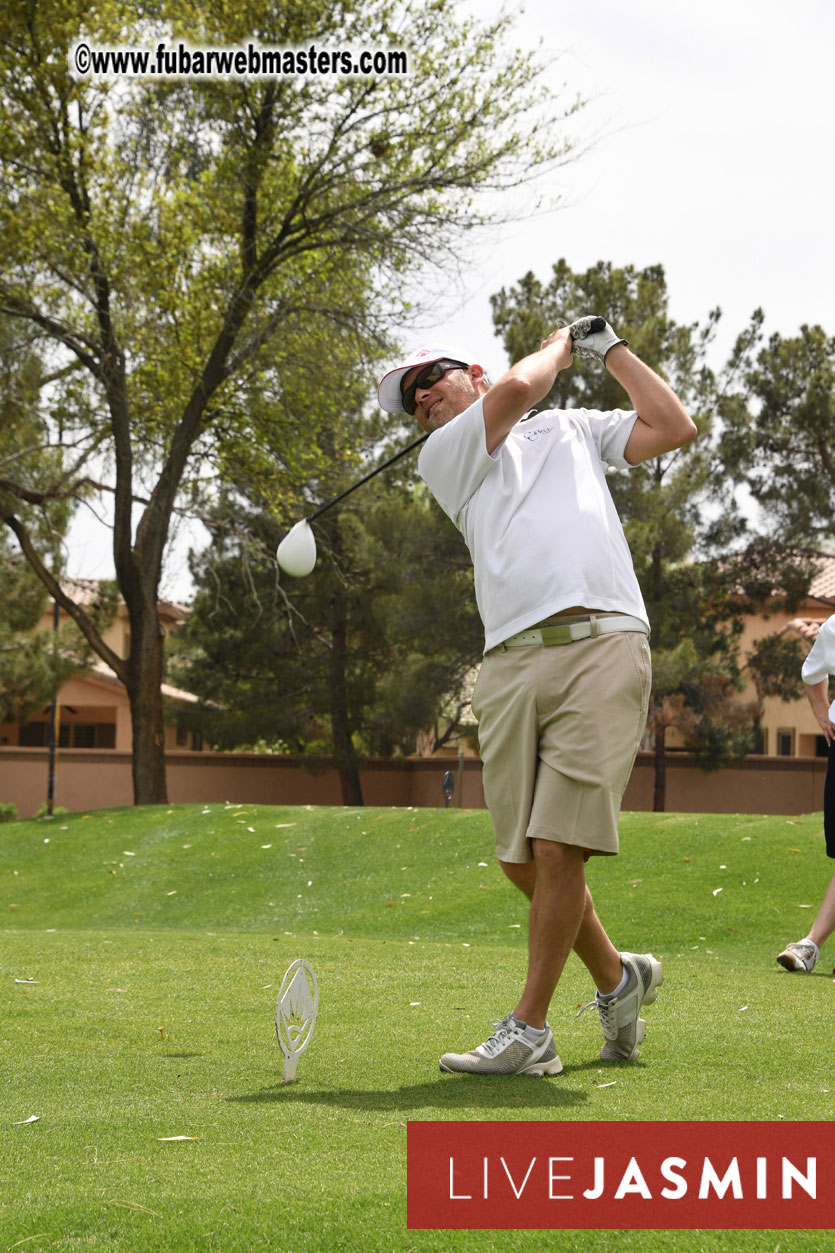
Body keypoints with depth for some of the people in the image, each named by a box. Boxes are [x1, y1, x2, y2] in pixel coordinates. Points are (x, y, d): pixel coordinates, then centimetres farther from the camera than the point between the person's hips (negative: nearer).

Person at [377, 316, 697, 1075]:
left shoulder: (575, 429, 26)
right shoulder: (443, 457, 19)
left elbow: (673, 428, 15)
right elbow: (516, 390, 4)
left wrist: (607, 346, 22)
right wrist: (560, 345, 22)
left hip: (603, 647, -2)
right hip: (512, 663, 2)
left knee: (558, 849, -12)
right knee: (522, 861, 0)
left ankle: (529, 1032, -2)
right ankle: (617, 978, 25)